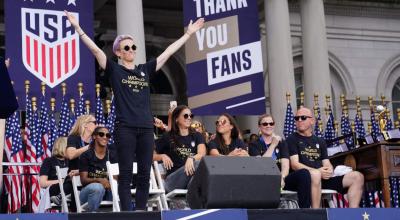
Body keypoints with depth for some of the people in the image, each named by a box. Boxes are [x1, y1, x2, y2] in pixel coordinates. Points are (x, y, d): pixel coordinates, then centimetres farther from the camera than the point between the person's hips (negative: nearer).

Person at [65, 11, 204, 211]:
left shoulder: (145, 70, 16)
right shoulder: (114, 70, 5)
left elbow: (169, 51, 19)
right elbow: (94, 49, -3)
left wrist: (188, 33, 23)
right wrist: (78, 28, -11)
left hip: (146, 128, 4)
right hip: (125, 128, -4)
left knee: (144, 174, 5)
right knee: (126, 174, -2)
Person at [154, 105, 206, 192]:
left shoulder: (197, 136, 19)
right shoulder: (168, 137, 16)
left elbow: (202, 154, -2)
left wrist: (191, 158, -25)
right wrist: (162, 156, -6)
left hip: (193, 177, 2)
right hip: (173, 179, -2)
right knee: (198, 163, -33)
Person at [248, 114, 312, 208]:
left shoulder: (281, 143, 19)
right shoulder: (254, 145, 11)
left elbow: (285, 165, 3)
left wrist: (282, 178, -20)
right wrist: (273, 145, -9)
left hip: (281, 179, 3)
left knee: (304, 173, -27)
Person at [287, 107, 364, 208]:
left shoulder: (320, 141, 25)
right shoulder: (292, 139, 8)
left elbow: (327, 163, 17)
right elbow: (294, 164, -5)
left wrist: (329, 170, -9)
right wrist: (317, 171, -19)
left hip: (323, 178, 6)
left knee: (357, 177, -12)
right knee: (315, 174, -42)